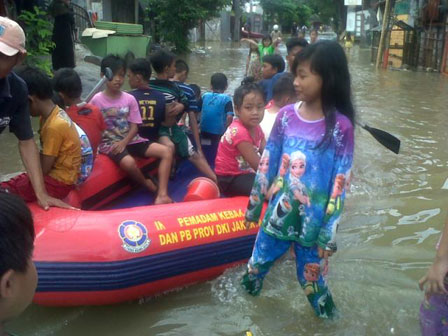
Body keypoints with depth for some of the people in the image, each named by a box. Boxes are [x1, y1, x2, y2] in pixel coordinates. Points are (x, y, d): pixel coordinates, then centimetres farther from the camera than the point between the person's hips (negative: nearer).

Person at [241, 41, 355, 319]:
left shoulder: (341, 126, -15)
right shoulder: (286, 115, -5)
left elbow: (340, 183, -11)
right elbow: (267, 163, 3)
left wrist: (329, 235, -10)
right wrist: (254, 205, 8)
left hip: (313, 222, -3)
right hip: (277, 214, 4)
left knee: (313, 281, 13)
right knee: (256, 267, 19)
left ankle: (328, 318, 39)